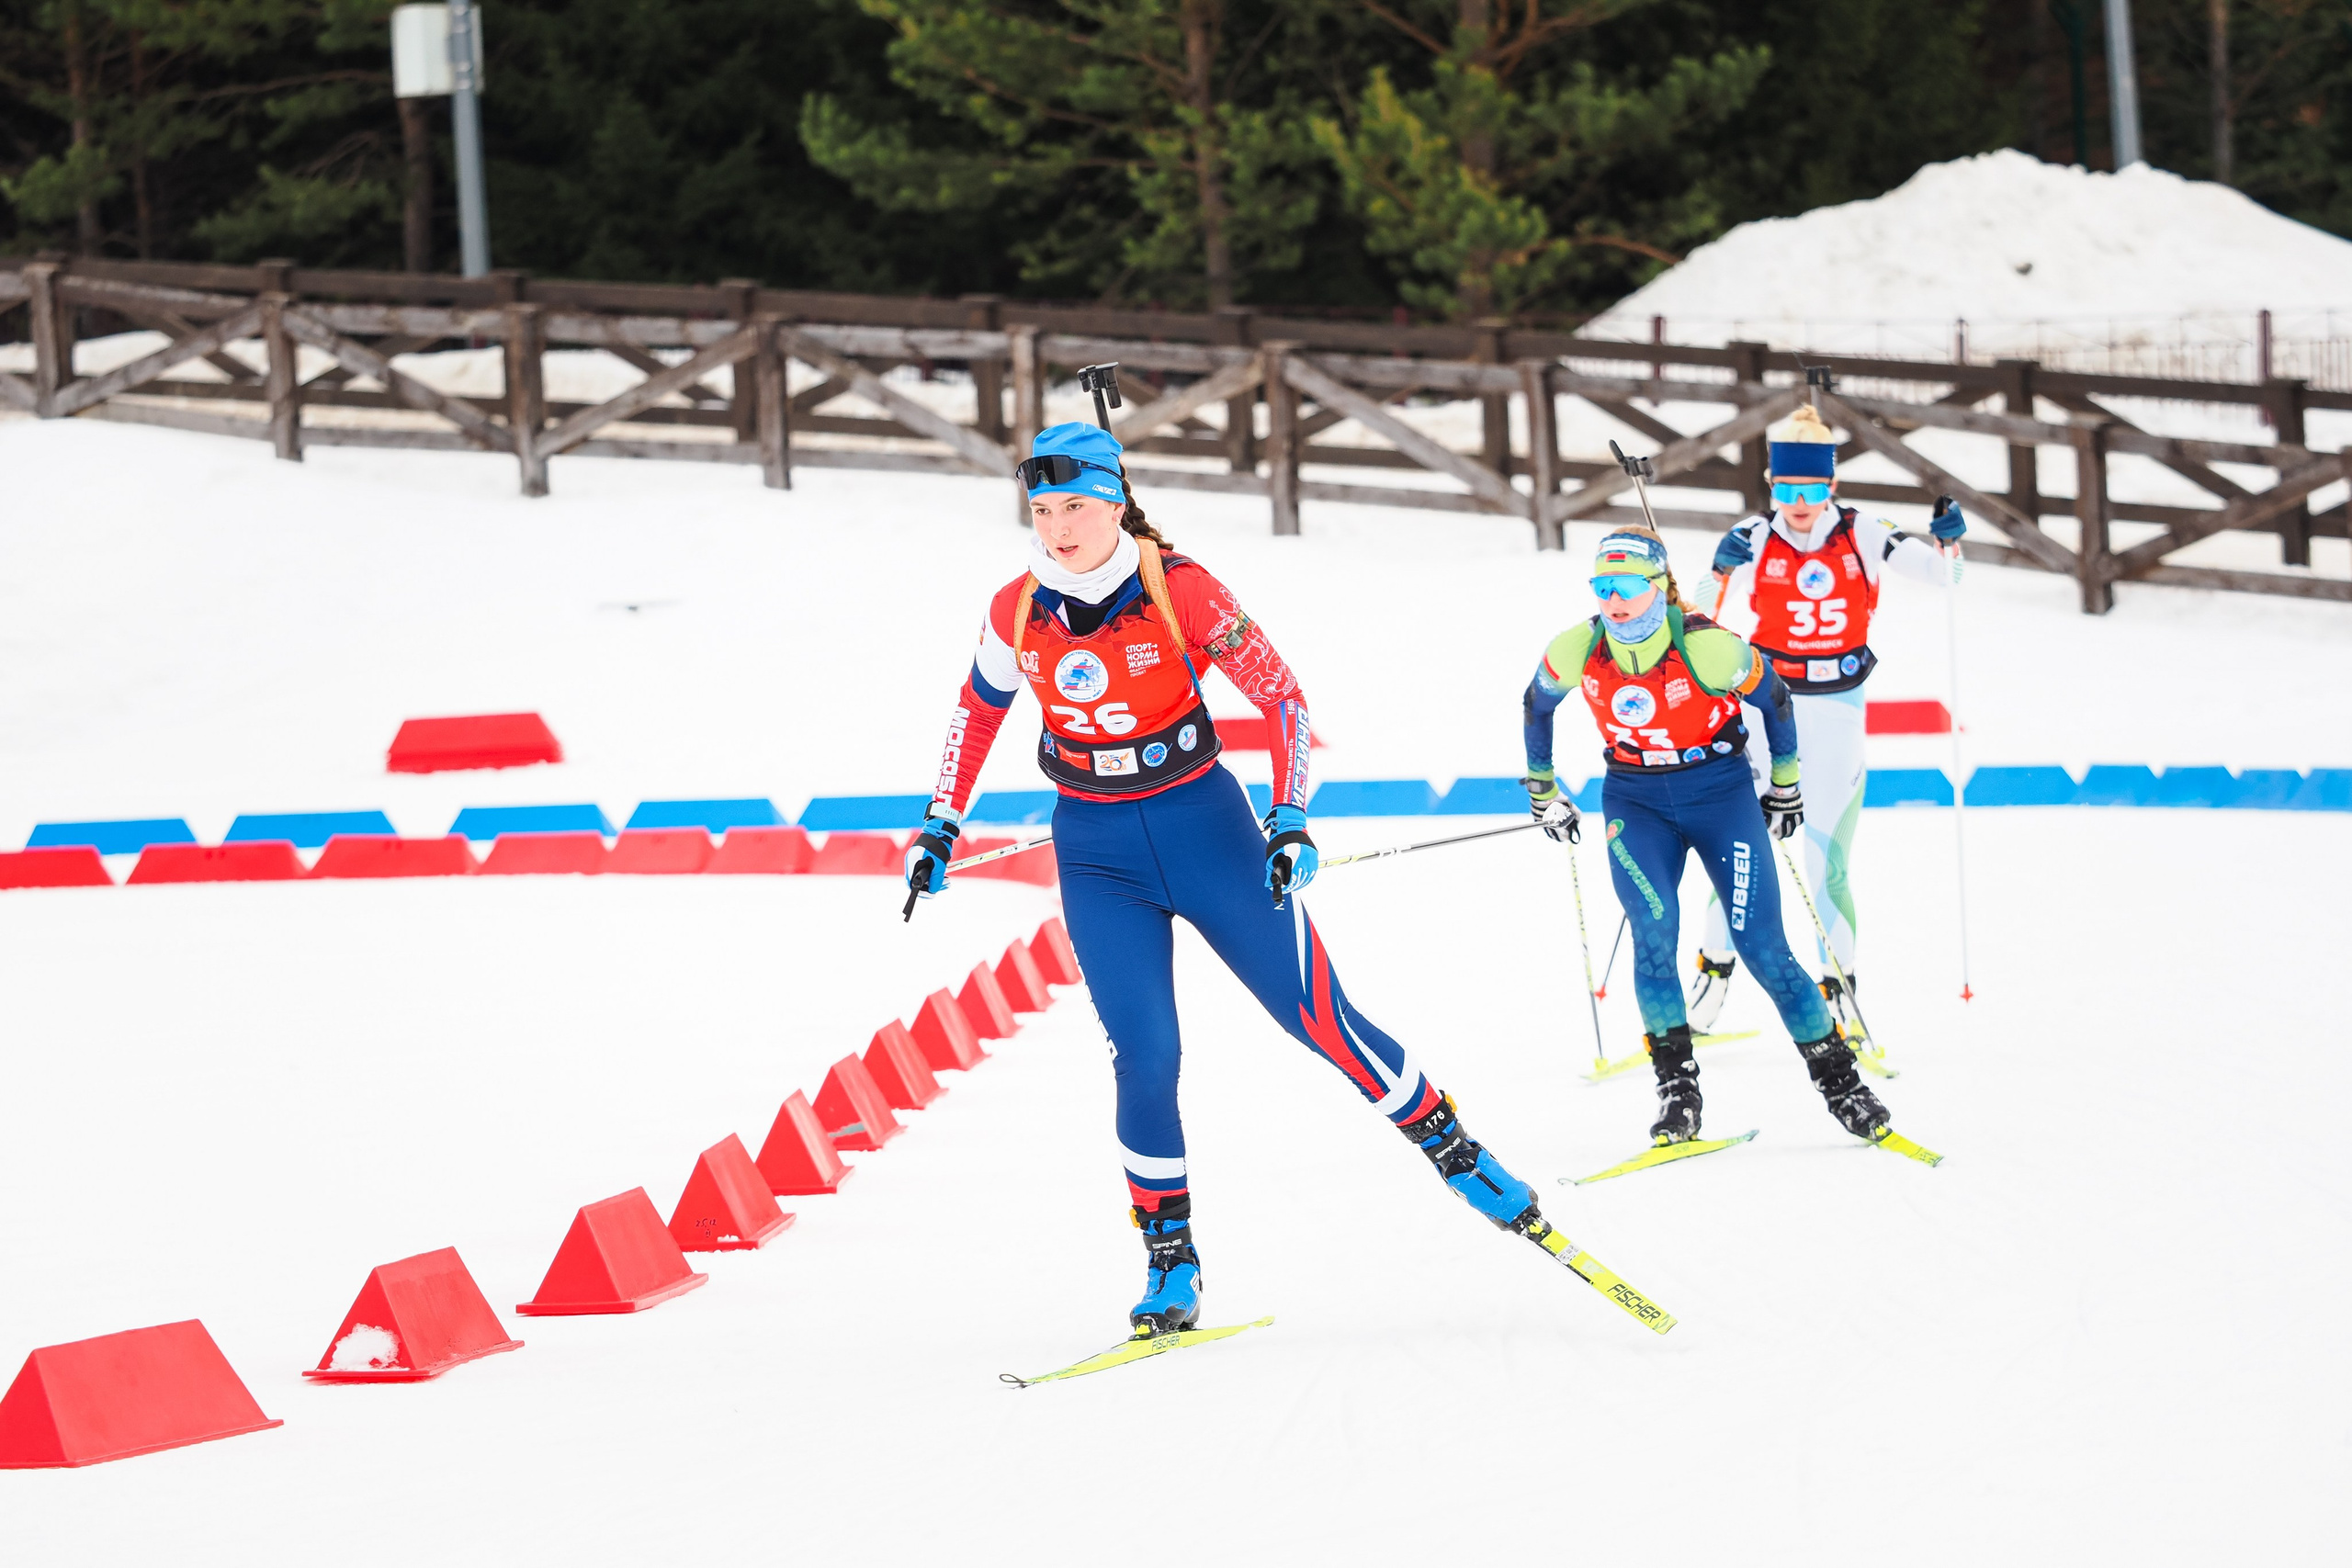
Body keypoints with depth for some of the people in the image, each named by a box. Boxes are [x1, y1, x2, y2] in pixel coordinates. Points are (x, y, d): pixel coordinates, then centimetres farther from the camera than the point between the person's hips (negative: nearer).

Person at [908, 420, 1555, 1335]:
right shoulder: (1017, 614, -7)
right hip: (1098, 855, 2)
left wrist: (1291, 822, -18)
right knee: (1145, 1054, -11)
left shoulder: (1181, 592, -16)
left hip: (1203, 824, -2)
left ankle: (1457, 1155, 17)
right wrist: (941, 827, 12)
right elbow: (978, 711, 13)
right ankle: (1169, 1262, 3)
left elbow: (1282, 696, -10)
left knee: (1318, 1018, -2)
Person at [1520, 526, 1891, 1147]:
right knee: (1653, 931, -22)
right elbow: (1537, 705, 11)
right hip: (1634, 803, 2)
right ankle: (1676, 1087, -13)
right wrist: (1542, 792, 20)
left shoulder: (1706, 647, -22)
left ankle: (1838, 1079, 5)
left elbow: (1773, 698, -3)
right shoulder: (1576, 653, -12)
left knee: (1762, 947, -7)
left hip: (1720, 792, -2)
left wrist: (1785, 786, 8)